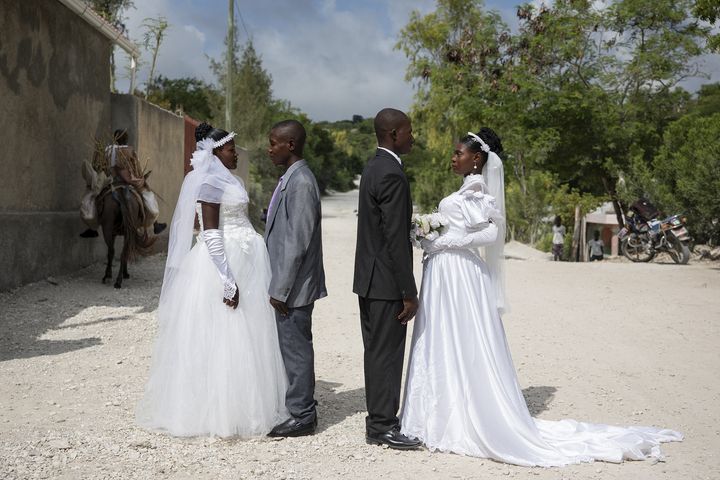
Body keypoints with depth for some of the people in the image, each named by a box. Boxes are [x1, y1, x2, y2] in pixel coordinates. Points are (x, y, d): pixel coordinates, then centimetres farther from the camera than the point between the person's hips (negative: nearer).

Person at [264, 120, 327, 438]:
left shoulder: (301, 183, -18)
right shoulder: (290, 179, 12)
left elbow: (297, 242, -21)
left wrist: (281, 290, -19)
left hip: (293, 286, -9)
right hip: (286, 283, 9)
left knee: (296, 349, 0)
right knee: (291, 348, 16)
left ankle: (302, 417, 10)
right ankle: (299, 408, 27)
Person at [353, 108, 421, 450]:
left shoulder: (373, 168, 13)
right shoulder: (392, 175, -18)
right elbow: (395, 239, -21)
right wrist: (409, 293, -18)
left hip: (369, 278, 10)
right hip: (386, 281, -10)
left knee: (376, 352, 15)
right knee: (387, 354, -1)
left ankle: (379, 420, 24)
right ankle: (383, 426, 7)